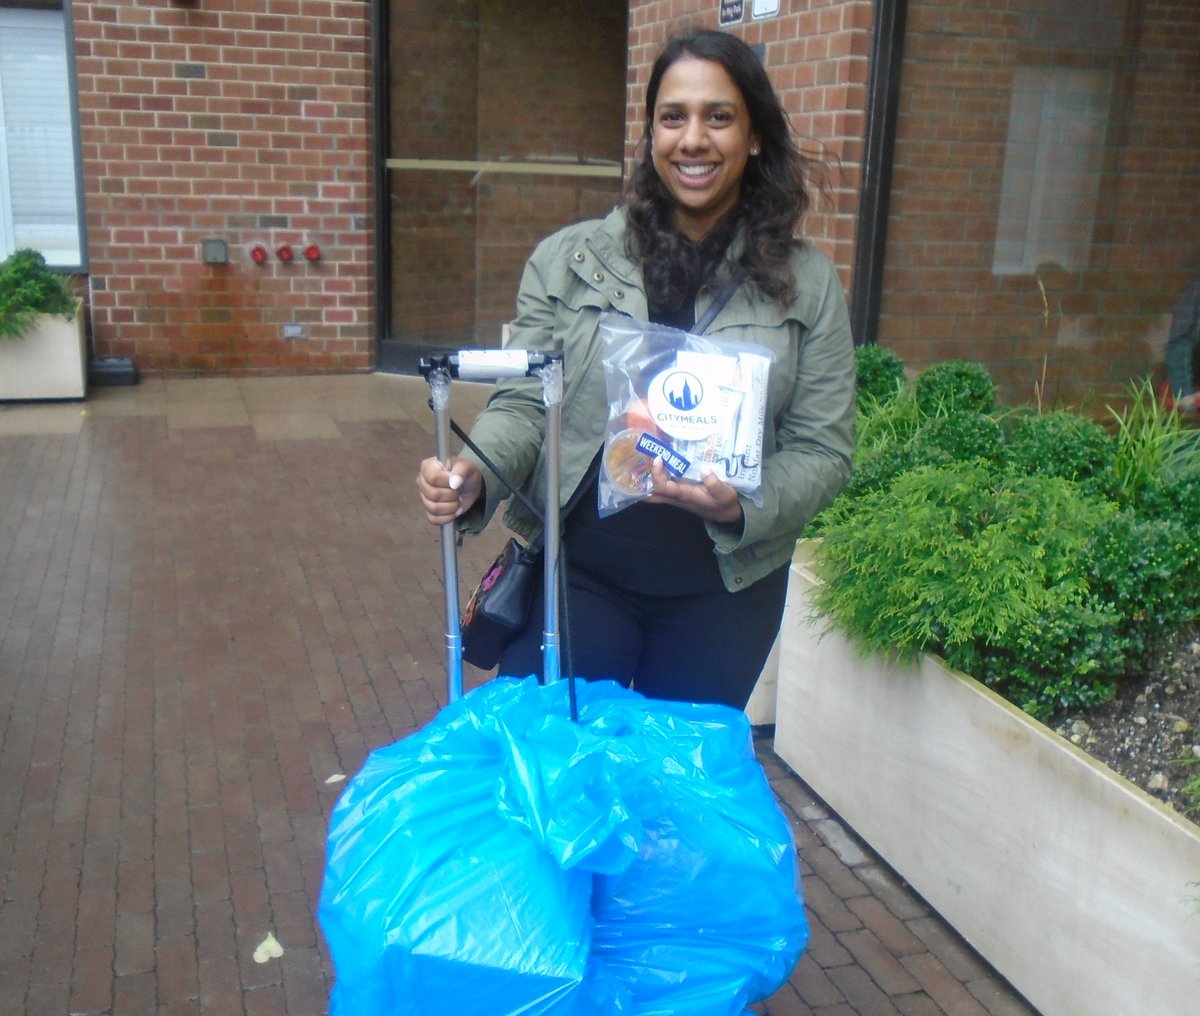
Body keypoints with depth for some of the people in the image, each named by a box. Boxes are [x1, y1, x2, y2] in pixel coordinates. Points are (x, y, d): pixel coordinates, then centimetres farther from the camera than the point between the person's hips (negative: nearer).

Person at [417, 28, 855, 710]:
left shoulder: (808, 284, -2)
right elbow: (524, 404, -2)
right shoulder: (567, 260, -2)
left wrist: (742, 507, -21)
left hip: (724, 591, 1)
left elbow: (823, 451, -2)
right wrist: (477, 476, -22)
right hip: (576, 572, 0)